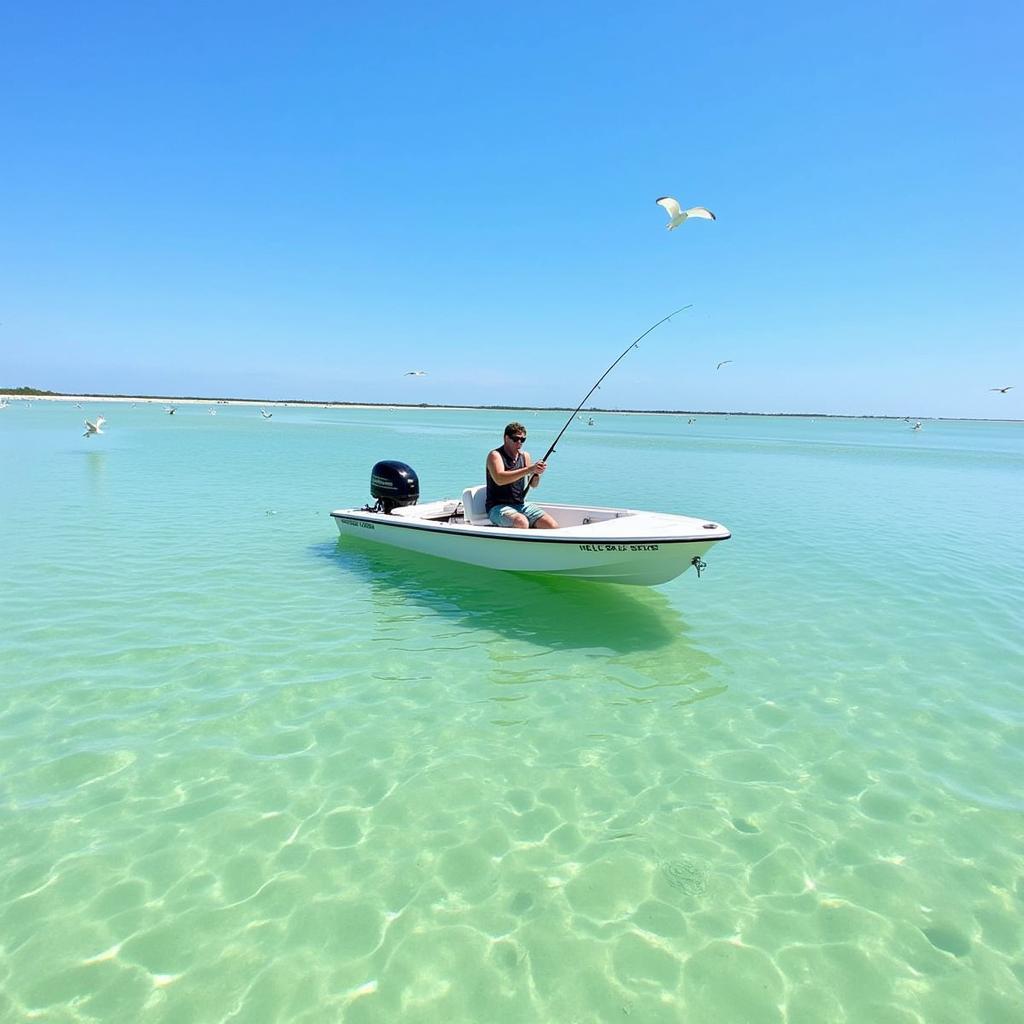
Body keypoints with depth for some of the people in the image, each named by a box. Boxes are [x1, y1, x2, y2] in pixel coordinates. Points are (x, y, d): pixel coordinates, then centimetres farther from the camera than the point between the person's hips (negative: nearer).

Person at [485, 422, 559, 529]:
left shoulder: (525, 456, 12)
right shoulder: (495, 455, -7)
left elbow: (533, 484, 12)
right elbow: (499, 479, -26)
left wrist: (537, 473, -12)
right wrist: (529, 469, -29)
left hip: (522, 505, 6)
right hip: (499, 507, -6)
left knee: (553, 526, -14)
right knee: (522, 522, -36)